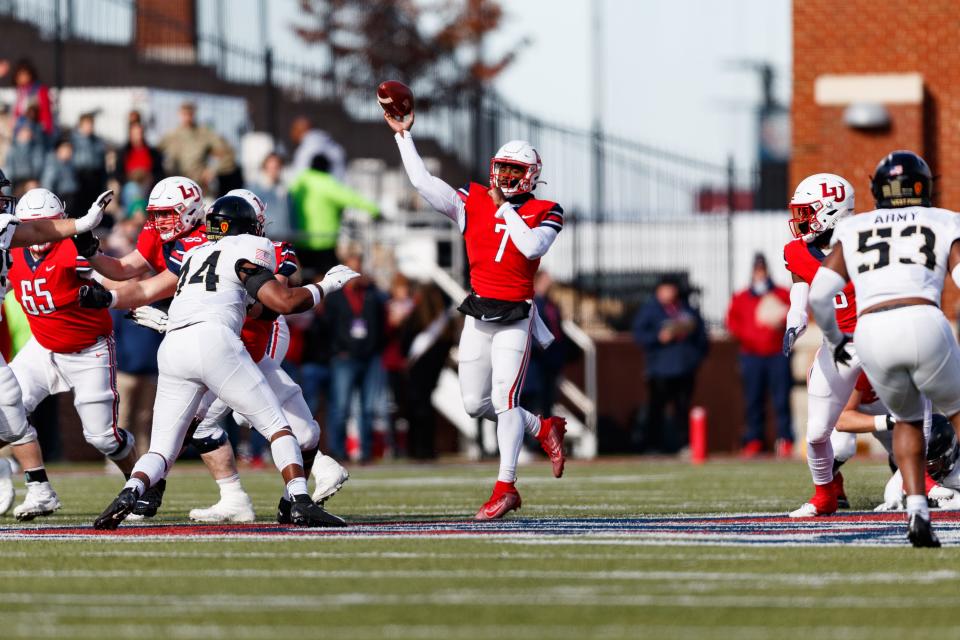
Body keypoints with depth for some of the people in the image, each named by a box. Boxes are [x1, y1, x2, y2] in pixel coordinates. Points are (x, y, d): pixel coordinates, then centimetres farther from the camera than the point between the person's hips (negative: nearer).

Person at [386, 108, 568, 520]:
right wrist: (402, 135, -5)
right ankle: (544, 429, 29)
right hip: (477, 314, 5)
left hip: (515, 318, -5)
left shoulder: (544, 212, -3)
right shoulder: (473, 202, 5)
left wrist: (505, 208, -13)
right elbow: (422, 181, -1)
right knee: (475, 403, 7)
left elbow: (532, 247, -22)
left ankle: (505, 487, -10)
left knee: (504, 398, -13)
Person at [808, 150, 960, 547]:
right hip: (924, 324, -2)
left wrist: (834, 339, 31)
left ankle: (916, 511, 9)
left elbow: (819, 295, 15)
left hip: (872, 334, 2)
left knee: (908, 419, 27)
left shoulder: (853, 232, 24)